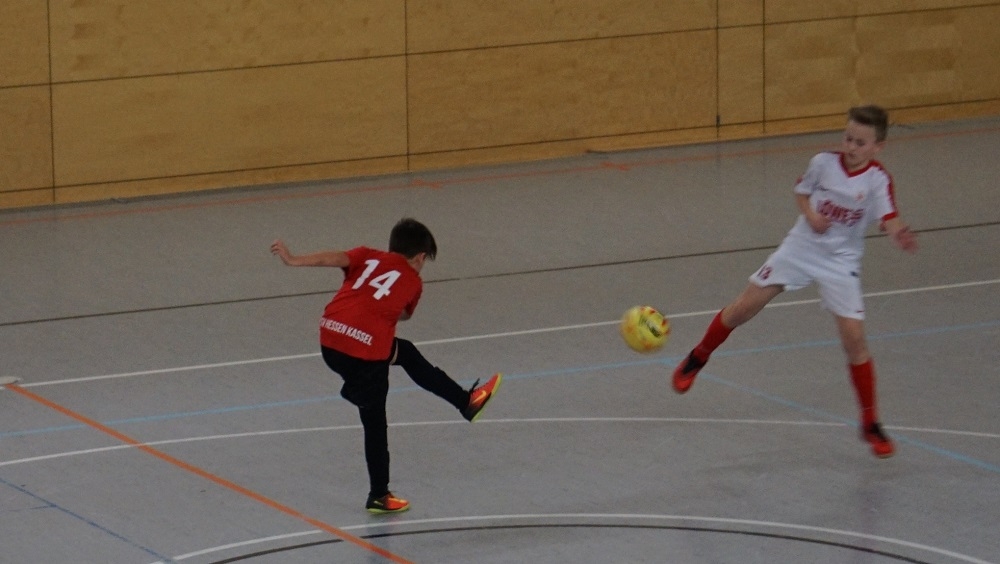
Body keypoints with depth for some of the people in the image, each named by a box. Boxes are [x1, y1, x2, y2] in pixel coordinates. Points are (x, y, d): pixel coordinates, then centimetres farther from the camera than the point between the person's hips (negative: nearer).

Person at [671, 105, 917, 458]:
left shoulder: (878, 180, -16)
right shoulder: (823, 163, -9)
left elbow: (890, 220, -29)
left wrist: (901, 237, -52)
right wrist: (810, 215, -12)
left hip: (840, 263, -2)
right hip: (801, 248, 2)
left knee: (854, 338, -9)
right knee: (744, 307, 4)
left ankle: (871, 425, 7)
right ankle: (697, 359, 32)